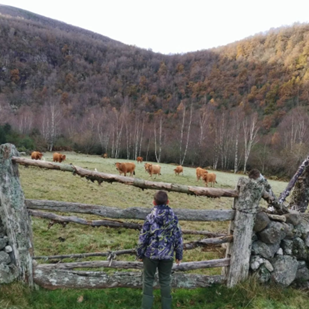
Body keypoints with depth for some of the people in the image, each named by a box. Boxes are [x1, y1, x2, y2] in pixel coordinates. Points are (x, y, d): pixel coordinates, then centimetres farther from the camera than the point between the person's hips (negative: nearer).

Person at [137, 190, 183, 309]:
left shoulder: (150, 217, -14)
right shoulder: (174, 217, -6)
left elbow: (143, 238, -9)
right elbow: (178, 238, -1)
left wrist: (140, 254, 5)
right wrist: (179, 255, 11)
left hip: (151, 253, -2)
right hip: (167, 254, 2)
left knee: (148, 280, 14)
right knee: (165, 281, 15)